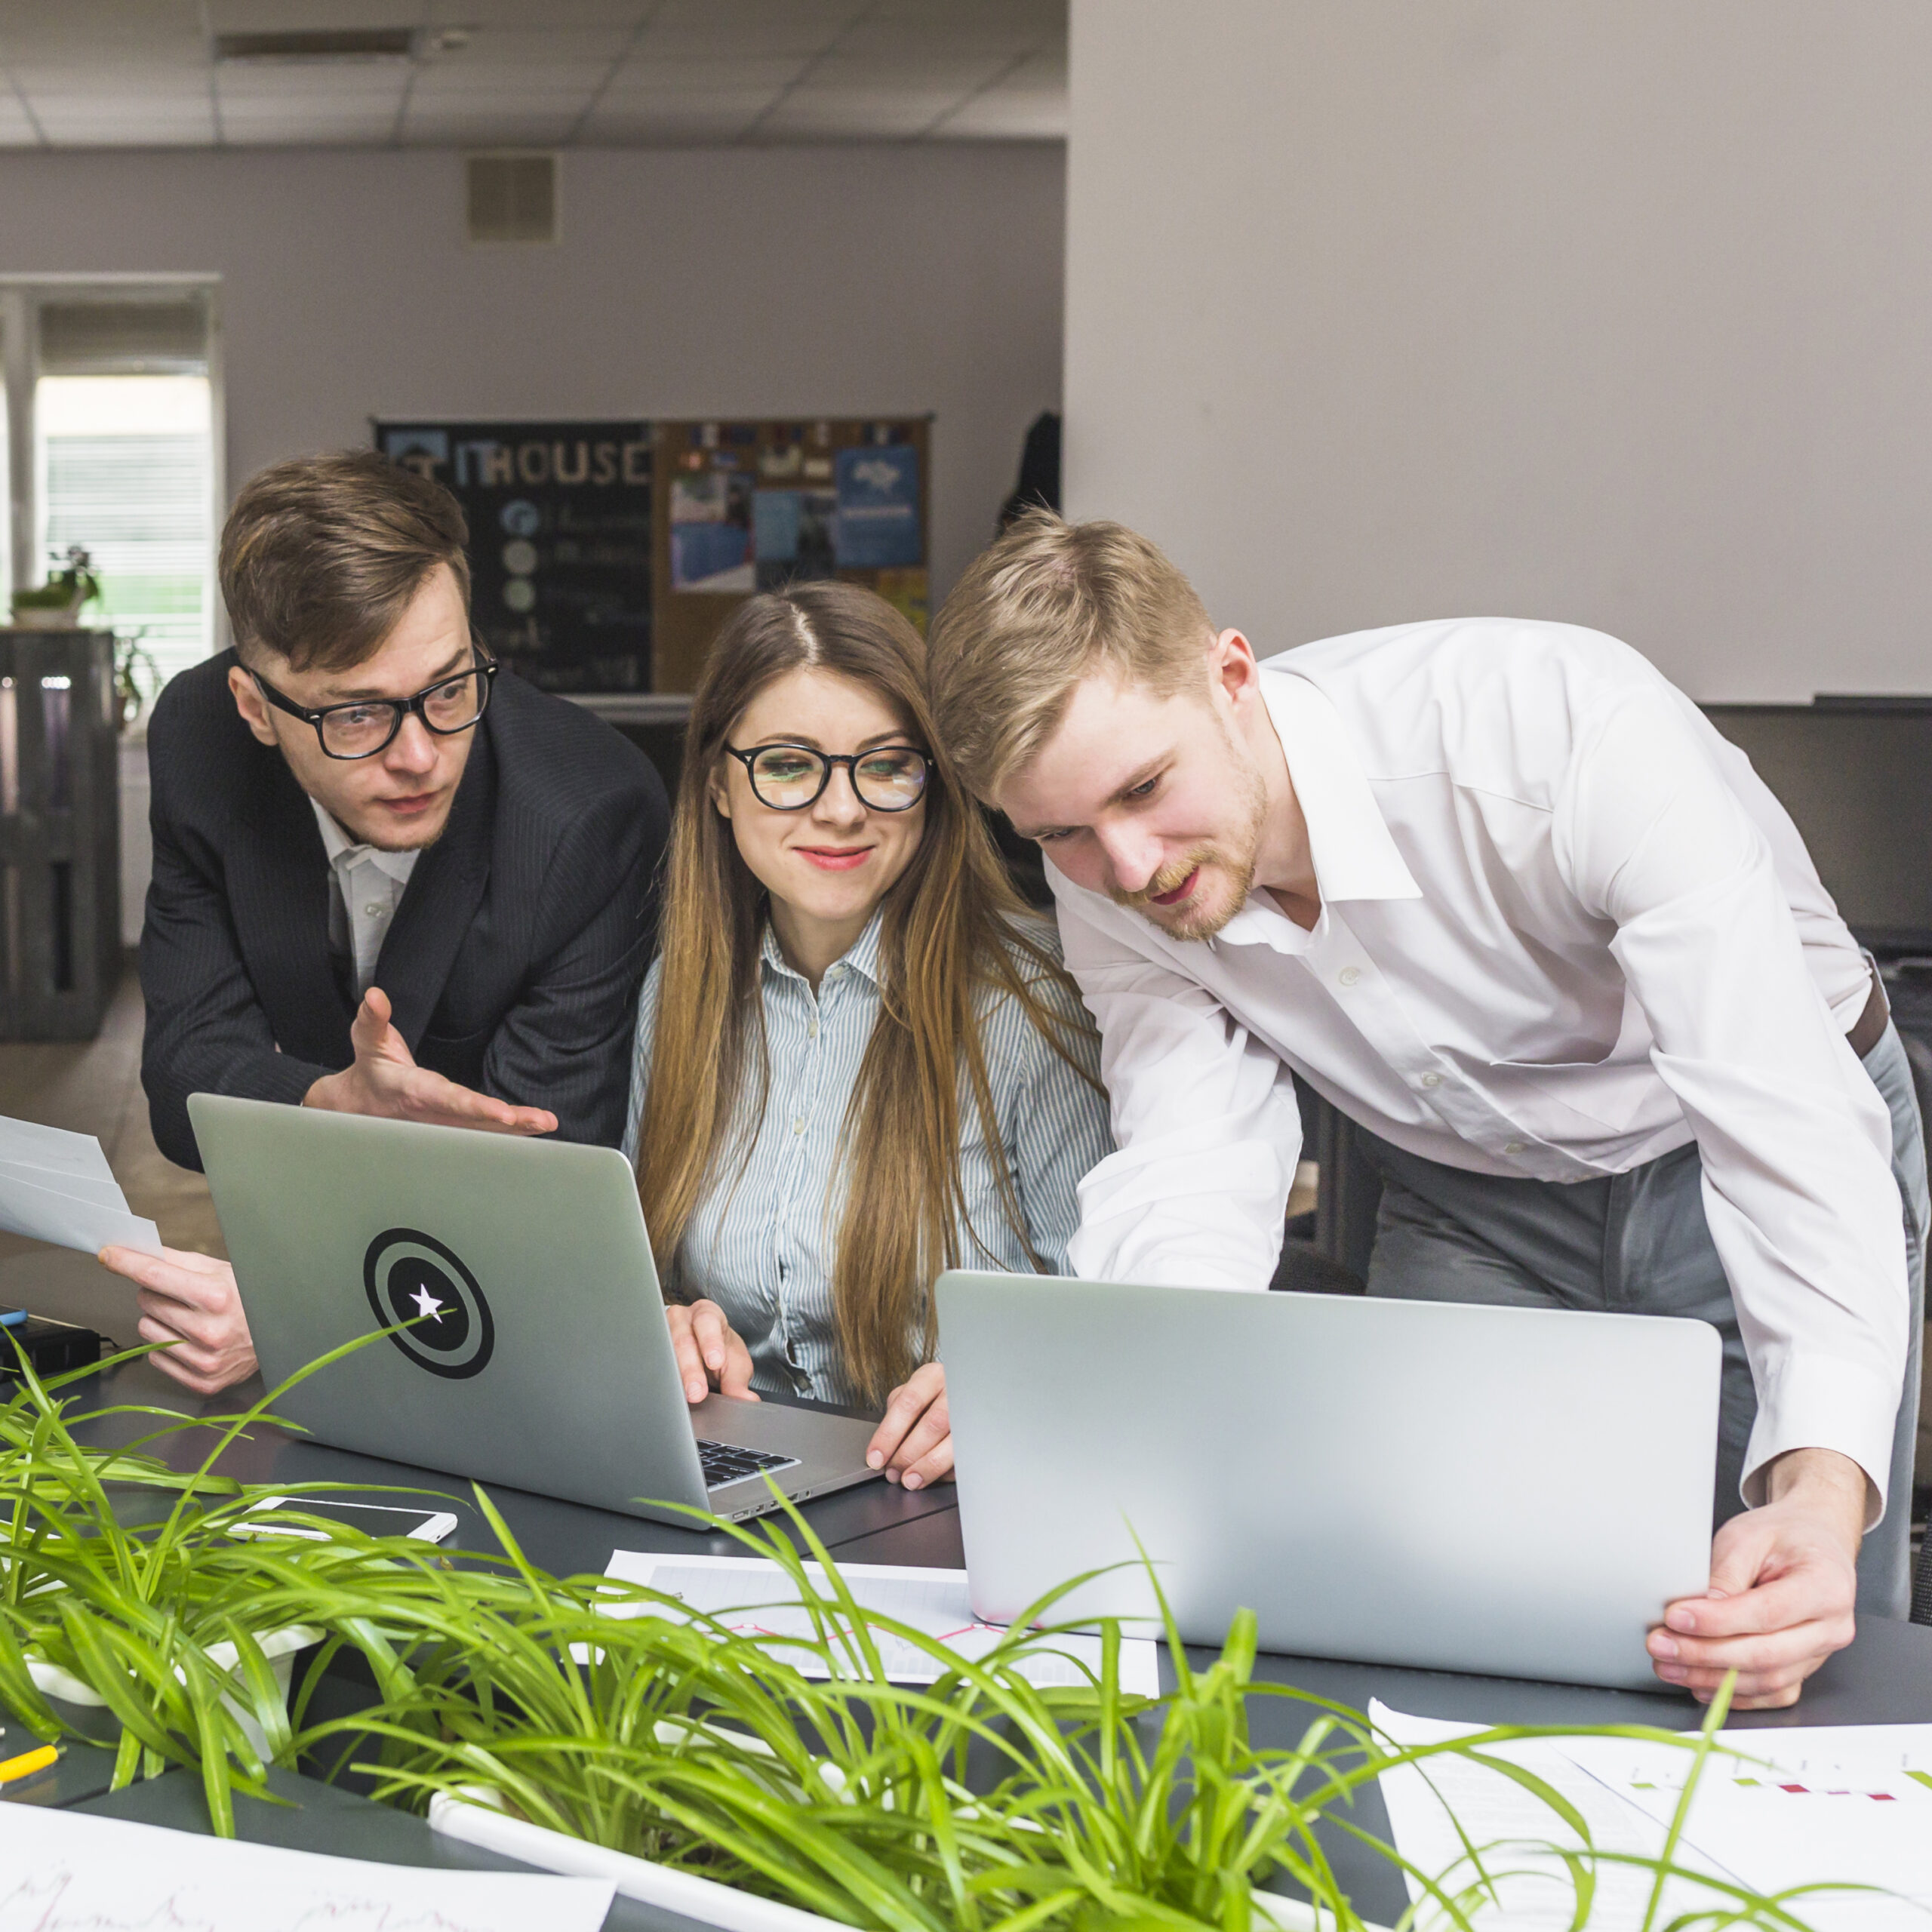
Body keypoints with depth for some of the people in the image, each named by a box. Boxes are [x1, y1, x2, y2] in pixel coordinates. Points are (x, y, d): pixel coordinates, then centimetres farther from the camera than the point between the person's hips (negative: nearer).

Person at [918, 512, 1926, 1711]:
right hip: (1472, 1196, 4)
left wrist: (1820, 1485, -55)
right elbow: (1194, 1165, -21)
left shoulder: (1572, 732, -37)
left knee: (1790, 1677, -4)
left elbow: (1794, 1131, -41)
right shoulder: (1108, 887, -19)